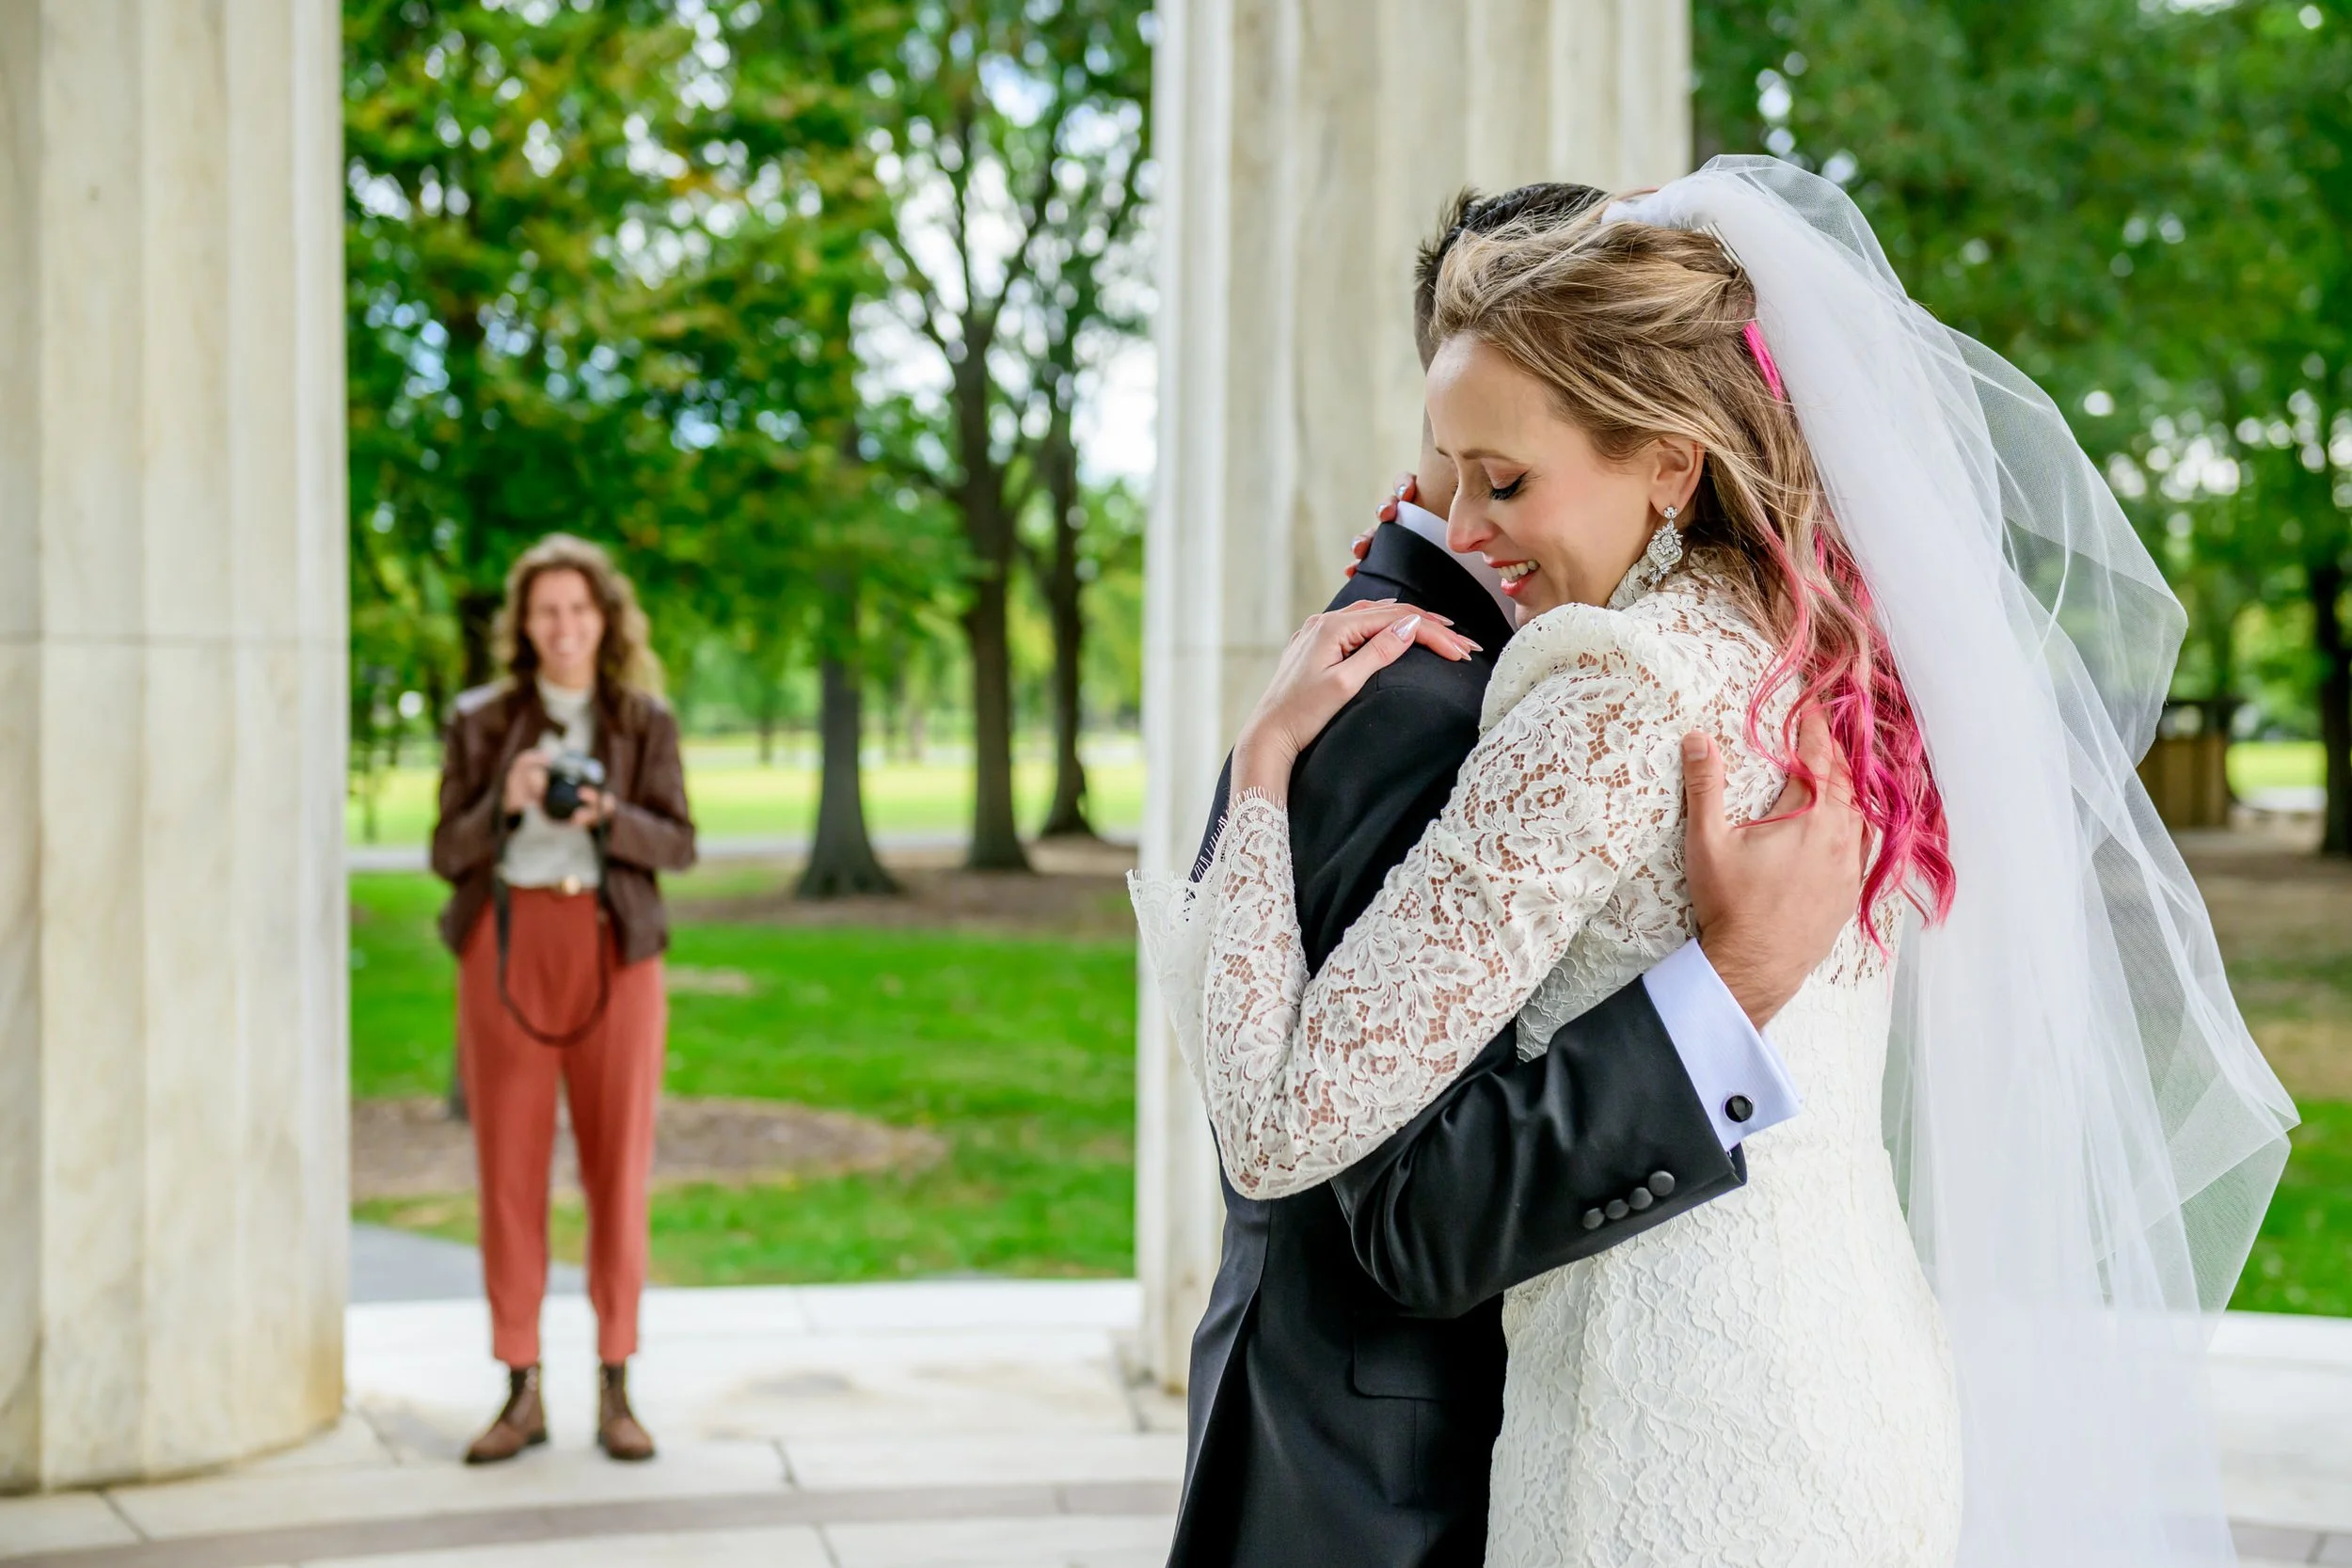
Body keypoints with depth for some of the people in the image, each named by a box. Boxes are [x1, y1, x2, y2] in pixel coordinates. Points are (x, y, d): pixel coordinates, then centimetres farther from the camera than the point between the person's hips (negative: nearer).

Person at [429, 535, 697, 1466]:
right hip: (506, 946, 0)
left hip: (614, 951, 0)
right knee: (510, 1166, 0)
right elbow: (448, 854, 4)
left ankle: (615, 1394, 9)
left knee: (618, 1164, 0)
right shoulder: (482, 720, 7)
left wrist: (606, 815, -17)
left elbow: (678, 844, 1)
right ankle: (522, 1395, 8)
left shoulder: (645, 721, 7)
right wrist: (504, 804, -15)